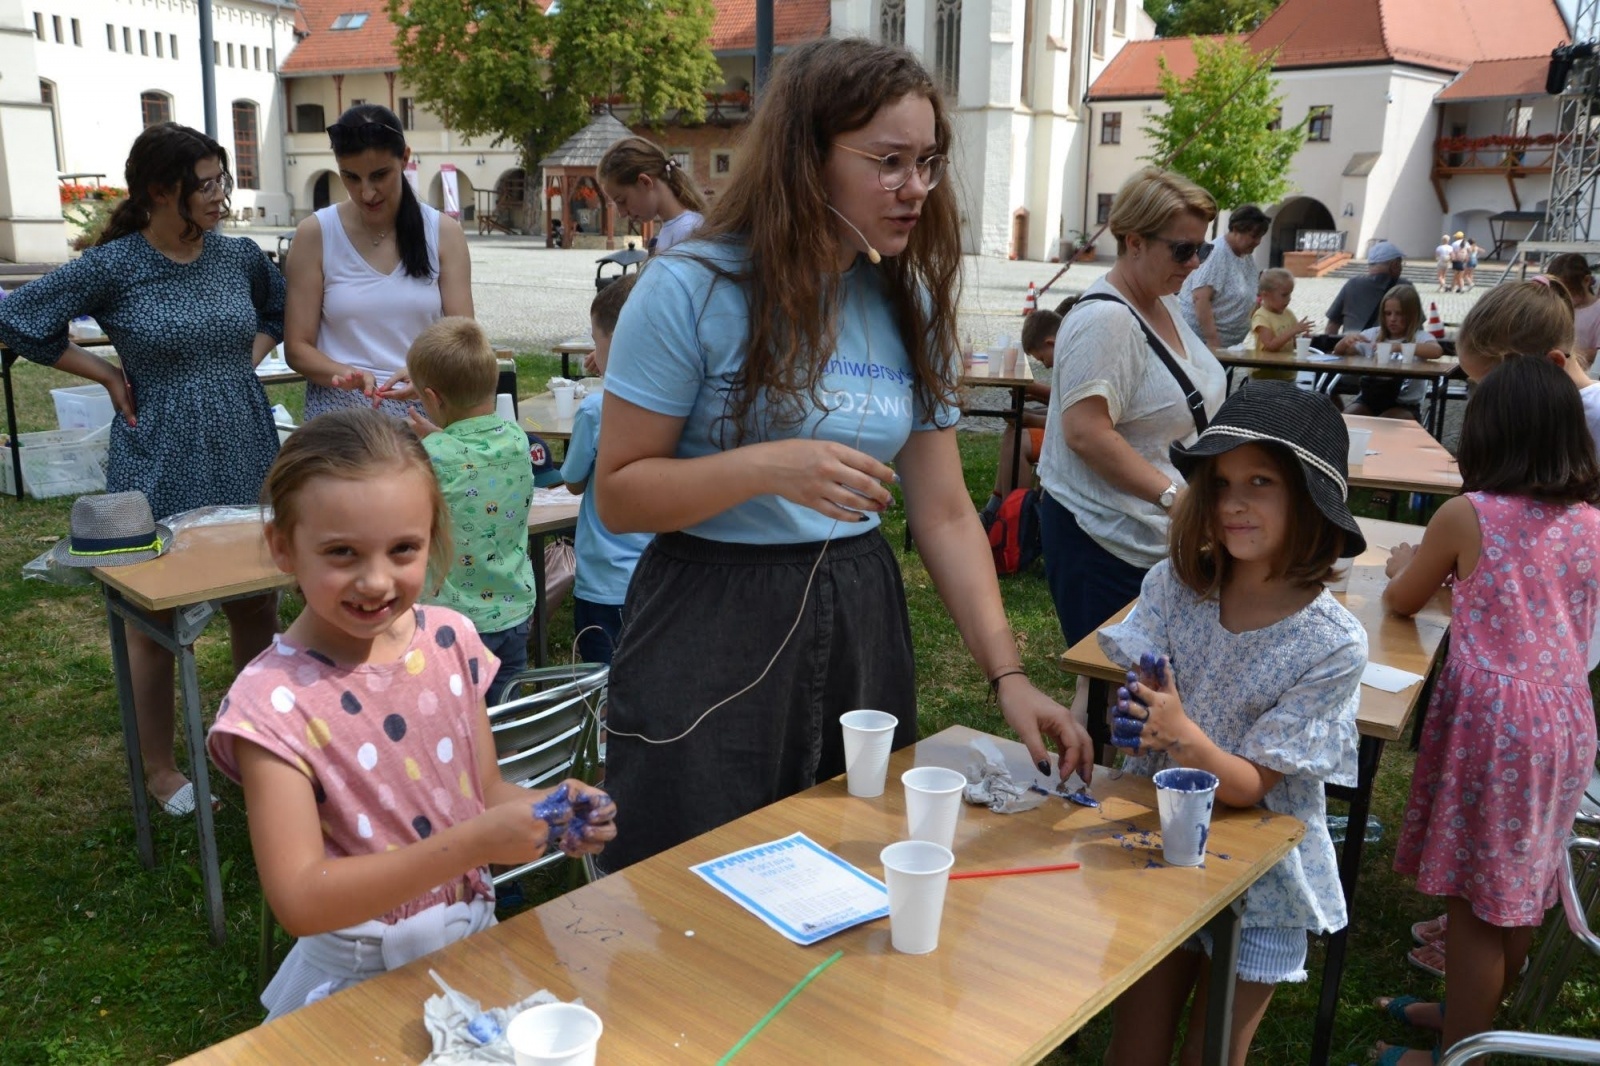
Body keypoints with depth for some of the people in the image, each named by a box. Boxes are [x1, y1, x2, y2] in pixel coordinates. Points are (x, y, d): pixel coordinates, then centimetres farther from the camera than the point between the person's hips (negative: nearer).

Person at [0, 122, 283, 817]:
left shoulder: (240, 256, 3)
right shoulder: (113, 266, -10)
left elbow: (280, 309, 23)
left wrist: (248, 359, 7)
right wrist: (108, 375, -5)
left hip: (245, 455, 4)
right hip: (162, 465, -4)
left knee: (257, 607, 10)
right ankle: (158, 768, 23)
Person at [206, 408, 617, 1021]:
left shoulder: (451, 641, -3)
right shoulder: (272, 701, -17)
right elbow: (300, 901, -21)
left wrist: (548, 814, -14)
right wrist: (472, 844, -28)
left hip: (475, 940, 3)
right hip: (360, 986, -3)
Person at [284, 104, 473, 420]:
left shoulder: (444, 233, 3)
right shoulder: (315, 234, 1)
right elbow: (297, 347, 1)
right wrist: (345, 375, -19)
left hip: (422, 409, 1)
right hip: (340, 412, -1)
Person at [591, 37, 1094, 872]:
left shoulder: (909, 304, 5)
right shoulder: (692, 289, -11)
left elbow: (945, 514, 4)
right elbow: (617, 496, -11)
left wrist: (1008, 675, -4)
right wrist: (768, 466, -25)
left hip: (859, 624, 5)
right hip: (712, 631, -5)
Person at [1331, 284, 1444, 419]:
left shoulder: (1419, 337, -5)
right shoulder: (1374, 334, 8)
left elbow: (1436, 351, -28)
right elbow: (1338, 352, 13)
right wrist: (1346, 340, -12)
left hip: (1404, 405, -4)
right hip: (1369, 398, 4)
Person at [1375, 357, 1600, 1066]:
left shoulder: (1466, 516, -12)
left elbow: (1401, 602, 3)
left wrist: (1405, 566, 24)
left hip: (1492, 719, -6)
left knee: (1474, 899, 6)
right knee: (1521, 888, 20)